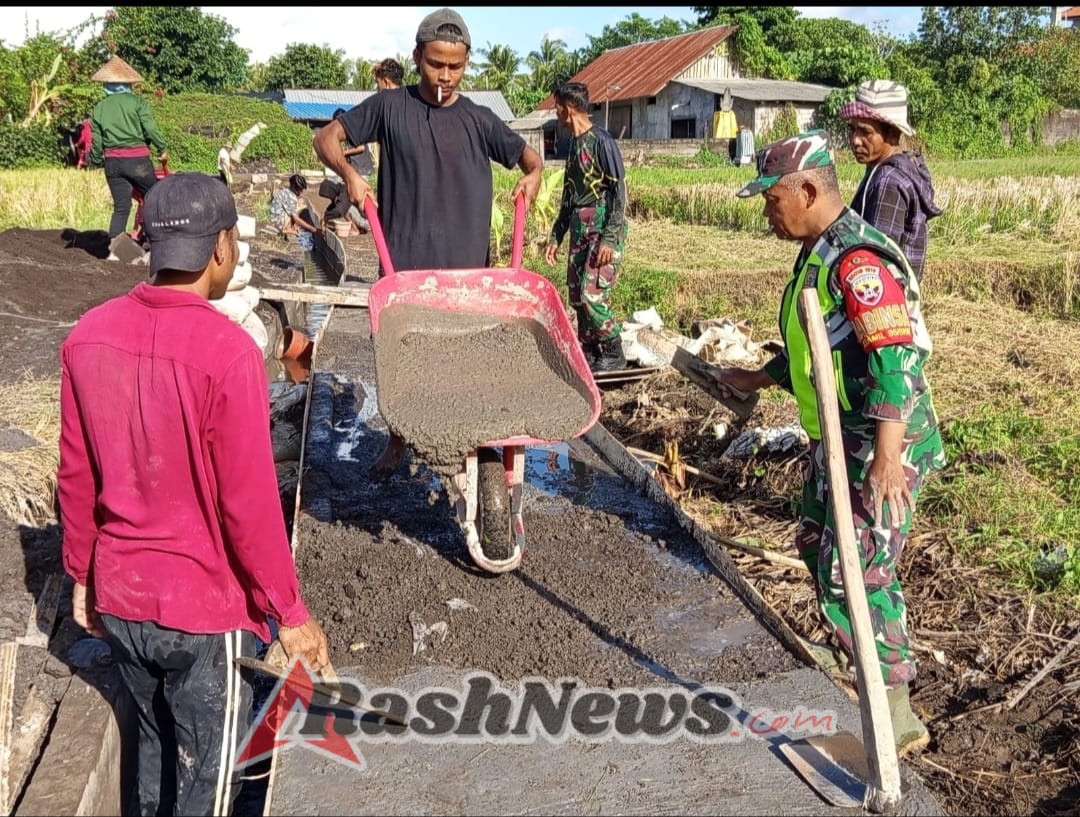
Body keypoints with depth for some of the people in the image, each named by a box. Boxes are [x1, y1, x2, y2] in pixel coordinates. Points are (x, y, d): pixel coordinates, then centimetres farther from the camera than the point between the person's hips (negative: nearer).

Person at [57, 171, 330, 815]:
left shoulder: (90, 335, -5)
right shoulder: (228, 352, -23)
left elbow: (76, 477, 3)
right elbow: (249, 504, -21)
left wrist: (82, 574, 16)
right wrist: (290, 612, -9)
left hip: (119, 595, 6)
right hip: (205, 607, -6)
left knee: (153, 741, 28)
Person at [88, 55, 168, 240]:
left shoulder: (98, 108, 10)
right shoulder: (136, 101, -2)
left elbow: (96, 142, 10)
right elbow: (150, 128, -11)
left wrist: (96, 162, 23)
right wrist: (162, 149, 0)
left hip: (112, 162, 4)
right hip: (137, 159, -4)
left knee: (120, 207, 7)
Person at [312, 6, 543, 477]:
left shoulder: (479, 121, 5)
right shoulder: (390, 107, 2)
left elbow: (528, 156, 17)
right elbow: (326, 138, 4)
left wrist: (533, 174, -7)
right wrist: (348, 173, -17)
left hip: (466, 267, 0)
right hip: (403, 264, 0)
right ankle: (398, 442, 29)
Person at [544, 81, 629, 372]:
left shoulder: (601, 141, -10)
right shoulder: (574, 143, 16)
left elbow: (619, 190, -14)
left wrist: (610, 238, -20)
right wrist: (555, 236, 19)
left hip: (603, 230, -8)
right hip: (579, 230, 8)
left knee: (592, 295, -13)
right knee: (576, 296, 7)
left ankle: (614, 354, 2)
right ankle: (590, 352, 18)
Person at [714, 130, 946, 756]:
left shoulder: (856, 259, -22)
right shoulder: (819, 253, 12)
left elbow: (897, 357, -28)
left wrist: (886, 456, -31)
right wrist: (759, 379, 24)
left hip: (879, 446, -11)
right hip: (838, 440, 11)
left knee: (855, 570, -7)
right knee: (818, 546, 21)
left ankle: (896, 715, 7)